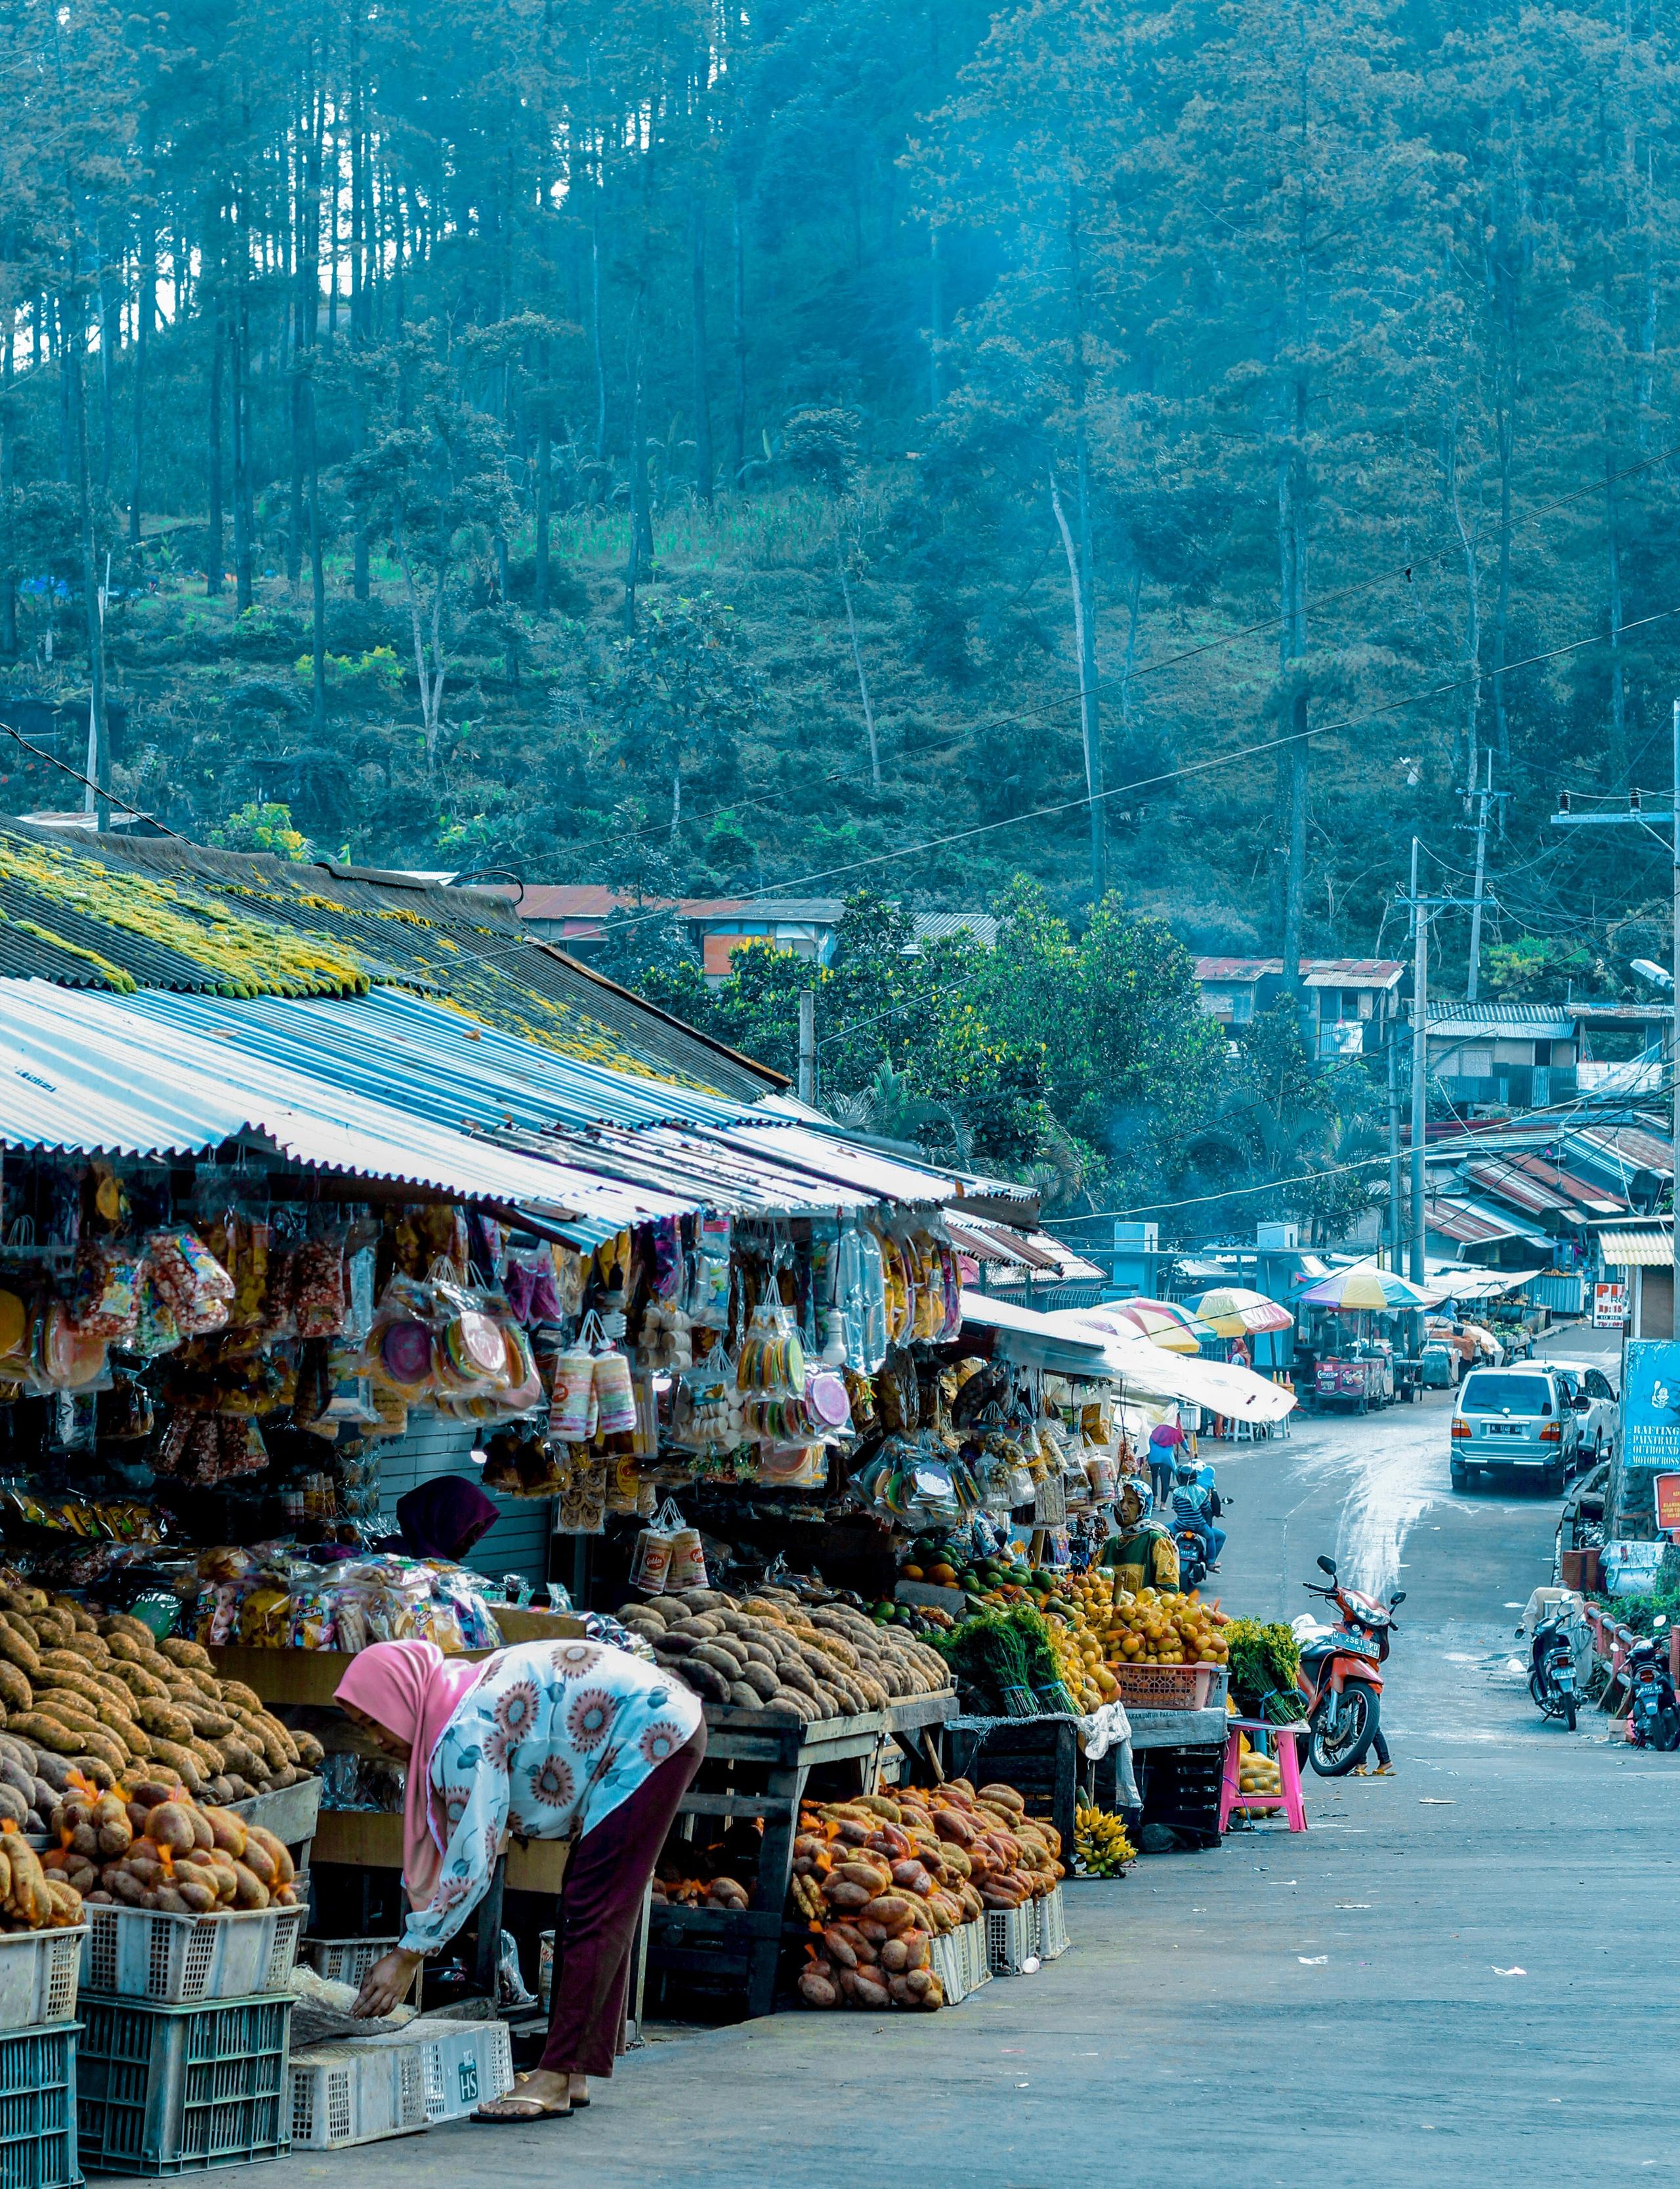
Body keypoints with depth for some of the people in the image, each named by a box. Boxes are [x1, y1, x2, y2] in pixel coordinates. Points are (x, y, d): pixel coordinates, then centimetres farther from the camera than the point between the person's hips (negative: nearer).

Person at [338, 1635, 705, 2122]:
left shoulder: (467, 1734, -23)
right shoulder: (460, 1702, 6)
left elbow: (471, 1864, -23)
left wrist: (407, 1956, -17)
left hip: (652, 1735, -10)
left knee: (594, 1912, -12)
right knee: (597, 1910, 12)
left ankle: (555, 2082, -13)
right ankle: (573, 2075, 15)